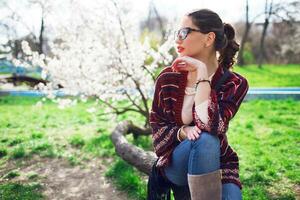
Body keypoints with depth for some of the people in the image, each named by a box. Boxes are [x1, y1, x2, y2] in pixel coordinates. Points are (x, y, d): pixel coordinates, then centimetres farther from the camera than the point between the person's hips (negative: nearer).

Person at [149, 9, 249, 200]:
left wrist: (202, 73, -26)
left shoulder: (235, 83, -12)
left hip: (217, 164, 0)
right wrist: (183, 132, -23)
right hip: (175, 163, 0)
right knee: (204, 140, -32)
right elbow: (157, 127, -3)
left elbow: (210, 125, -28)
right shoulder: (167, 78, -8)